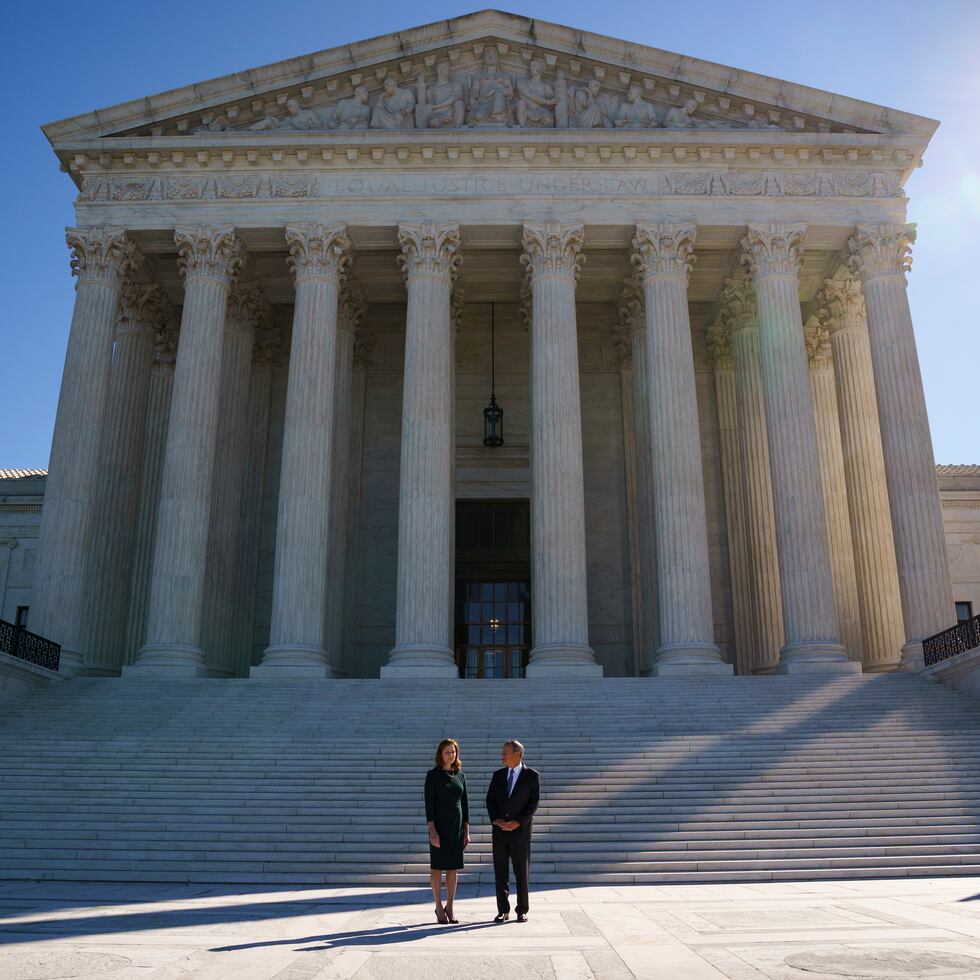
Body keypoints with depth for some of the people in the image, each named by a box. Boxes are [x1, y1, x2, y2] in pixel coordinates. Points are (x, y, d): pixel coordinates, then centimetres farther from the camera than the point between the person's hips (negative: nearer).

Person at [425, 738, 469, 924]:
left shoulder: (460, 775, 8)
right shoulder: (433, 775, -5)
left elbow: (464, 804, 11)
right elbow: (429, 803, -9)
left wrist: (466, 831, 7)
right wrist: (432, 830, -16)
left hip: (457, 826, 4)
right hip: (439, 825, -4)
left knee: (453, 868, 7)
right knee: (437, 867, 3)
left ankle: (449, 908, 15)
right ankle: (439, 908, 13)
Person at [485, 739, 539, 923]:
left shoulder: (531, 775, -3)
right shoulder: (498, 775, 8)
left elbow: (533, 802, -6)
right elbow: (490, 800, 8)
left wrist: (518, 822, -15)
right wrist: (495, 819, -9)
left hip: (520, 830, -3)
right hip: (499, 830, 3)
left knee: (521, 873, 4)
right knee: (500, 872, 4)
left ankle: (522, 911, 14)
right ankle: (503, 911, 13)